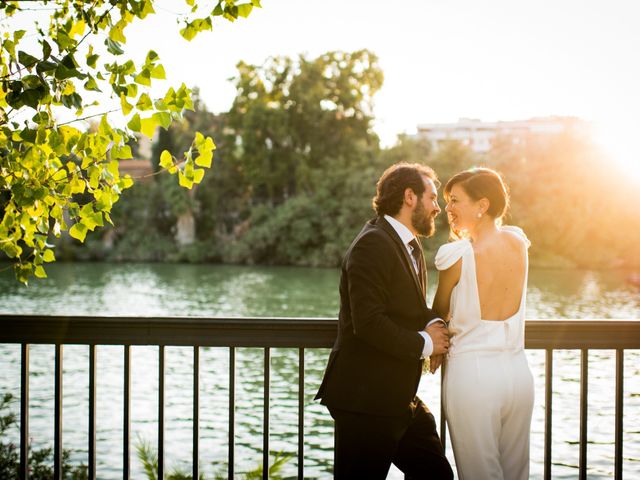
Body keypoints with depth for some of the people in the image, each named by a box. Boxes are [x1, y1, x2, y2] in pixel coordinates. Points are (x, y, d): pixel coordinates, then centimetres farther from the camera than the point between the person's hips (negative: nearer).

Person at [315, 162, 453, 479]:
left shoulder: (410, 246, 16)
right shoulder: (373, 244, -16)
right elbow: (368, 323, -25)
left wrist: (433, 323, 1)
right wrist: (424, 343, -14)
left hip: (400, 399, 10)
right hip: (364, 401, -10)